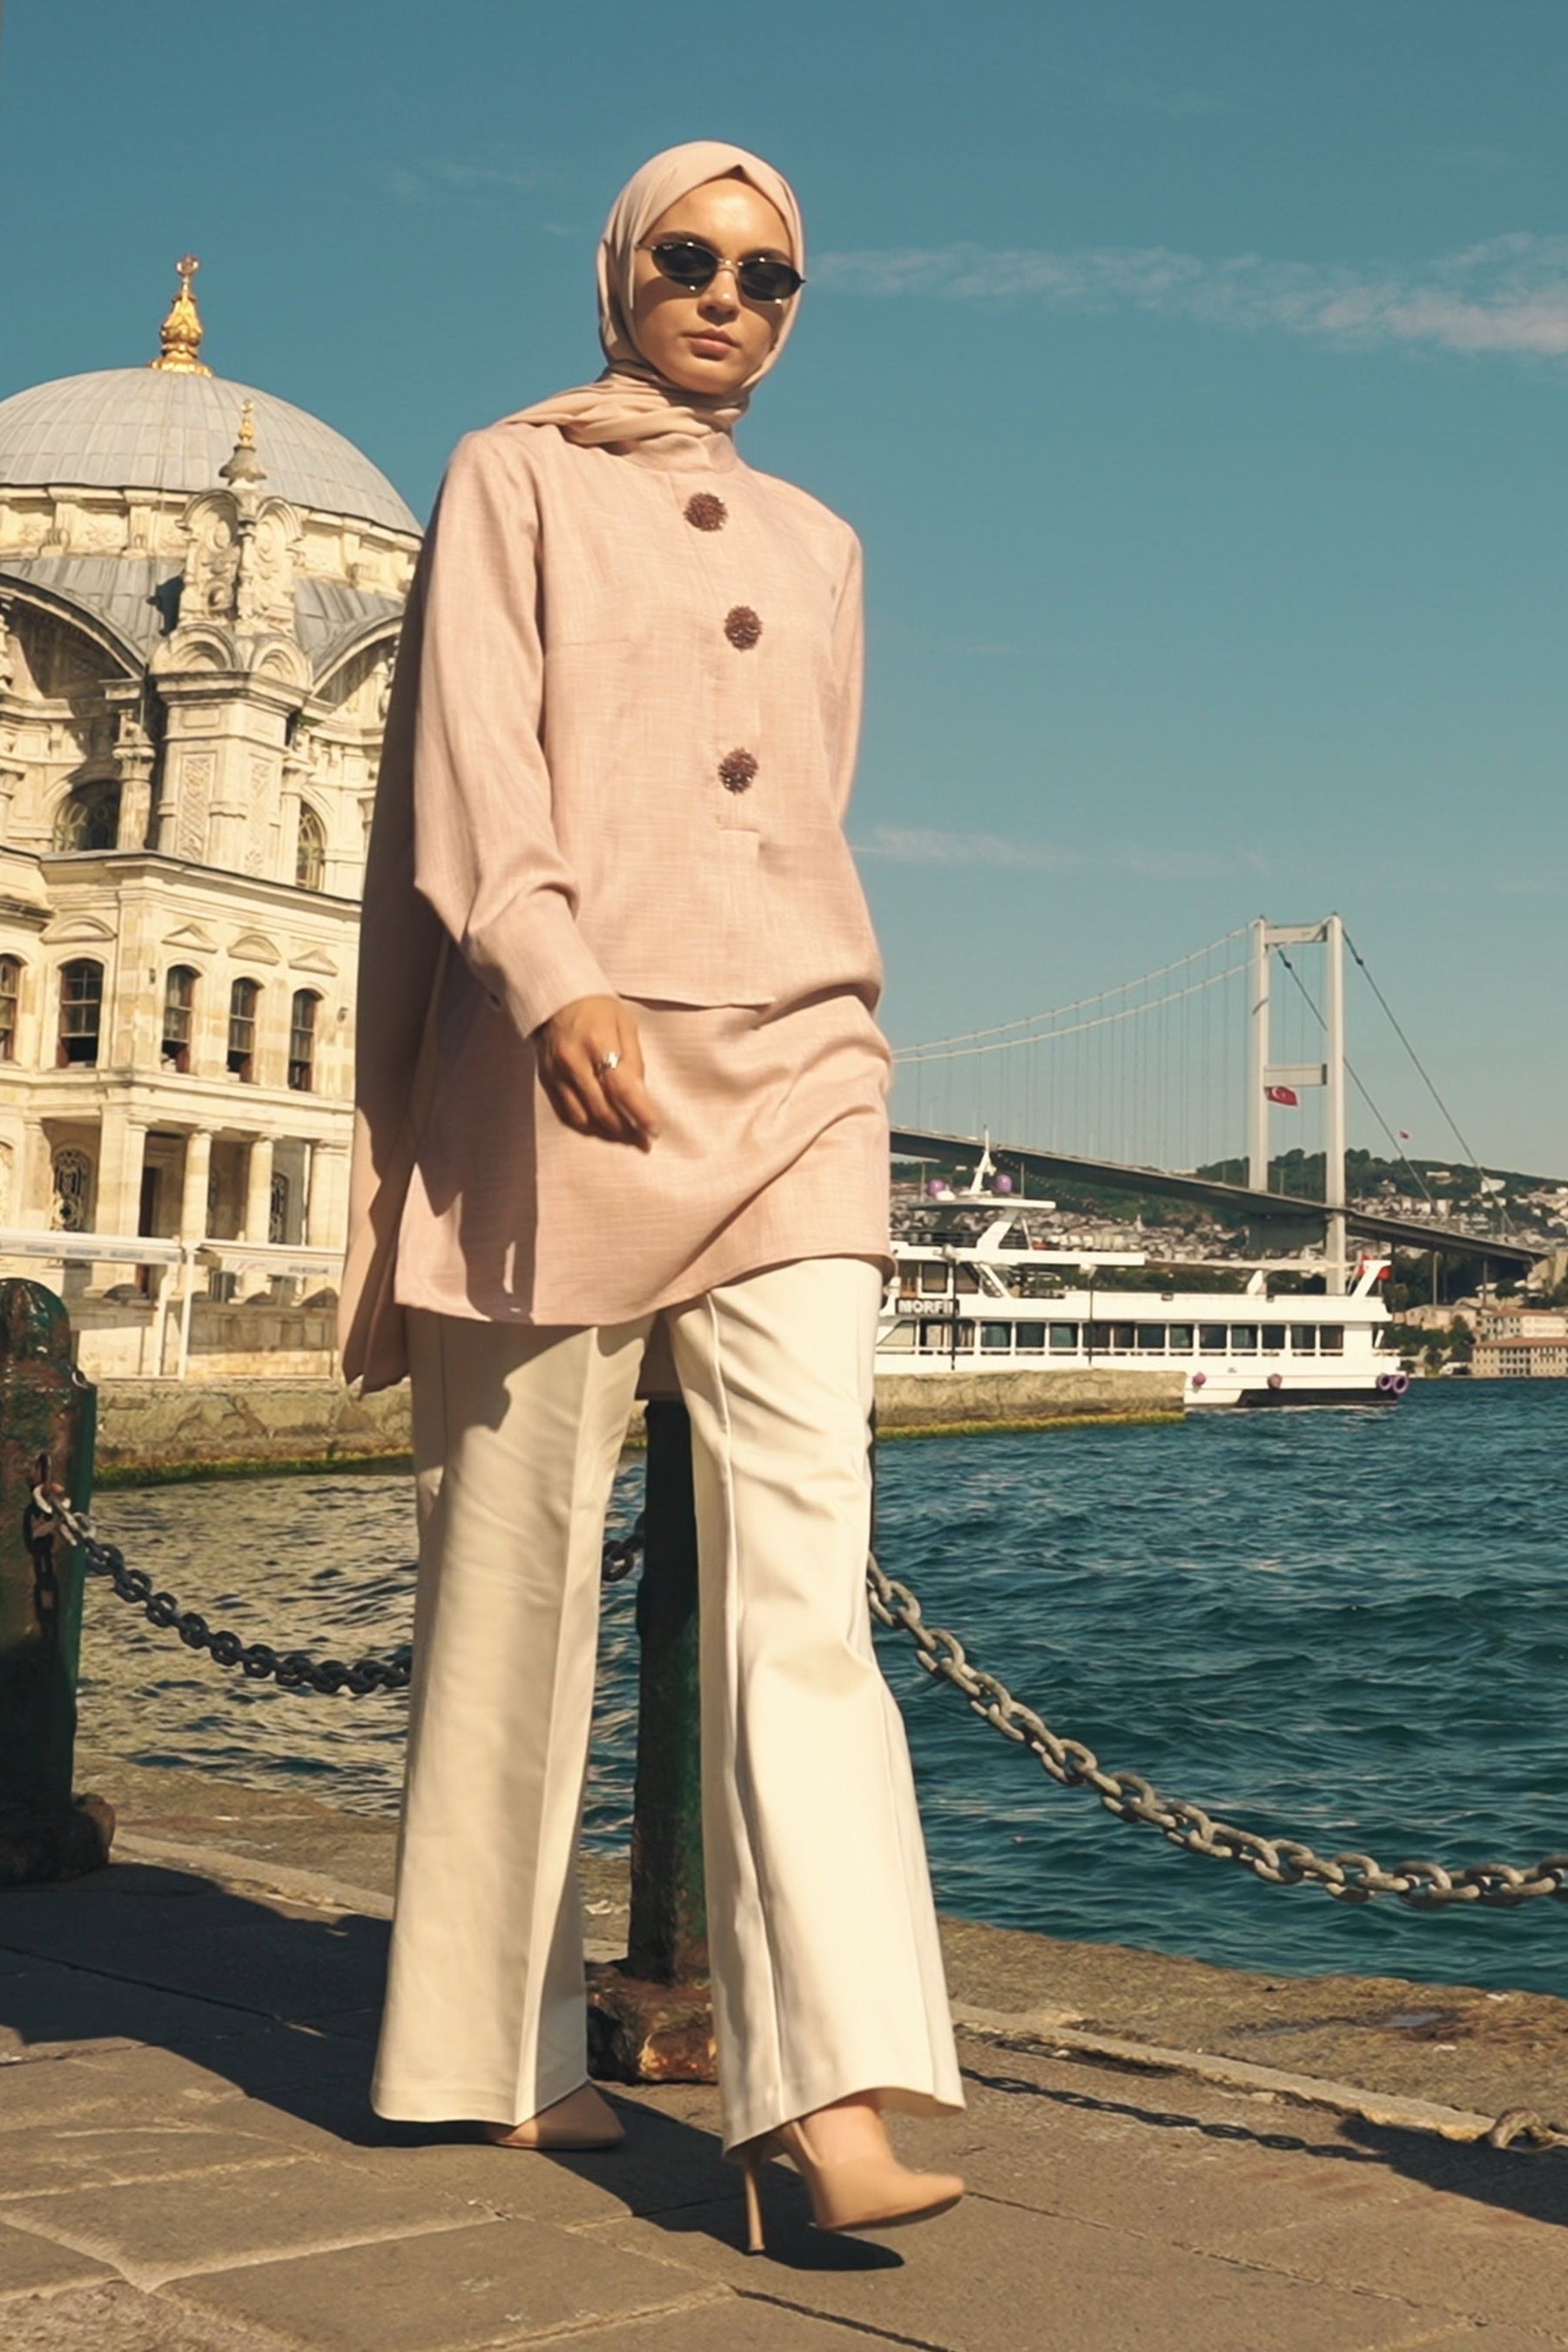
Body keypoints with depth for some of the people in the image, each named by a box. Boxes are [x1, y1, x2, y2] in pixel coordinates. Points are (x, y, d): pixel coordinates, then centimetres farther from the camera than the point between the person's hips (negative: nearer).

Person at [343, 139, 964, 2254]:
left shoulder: (816, 546, 23)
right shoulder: (514, 479, 9)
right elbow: (469, 750, -6)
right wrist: (553, 975, -22)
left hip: (795, 1072, 4)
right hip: (565, 1062, -3)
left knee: (802, 1567, -10)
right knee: (522, 1568, 2)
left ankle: (834, 2093, -16)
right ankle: (501, 2055, 15)